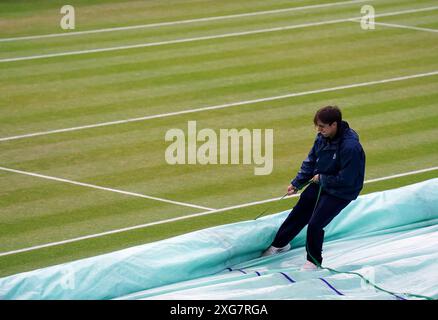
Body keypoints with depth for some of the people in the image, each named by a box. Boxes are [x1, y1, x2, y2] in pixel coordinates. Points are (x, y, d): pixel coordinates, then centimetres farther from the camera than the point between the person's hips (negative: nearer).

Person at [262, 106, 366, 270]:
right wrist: (296, 183, 1)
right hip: (321, 183, 8)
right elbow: (310, 162, 5)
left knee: (315, 224, -11)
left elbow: (346, 179, -28)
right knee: (298, 214, 18)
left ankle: (314, 260, 15)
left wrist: (321, 178, -15)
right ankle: (280, 243, 43)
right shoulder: (323, 137, -9)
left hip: (341, 193, -8)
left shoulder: (350, 147, -33)